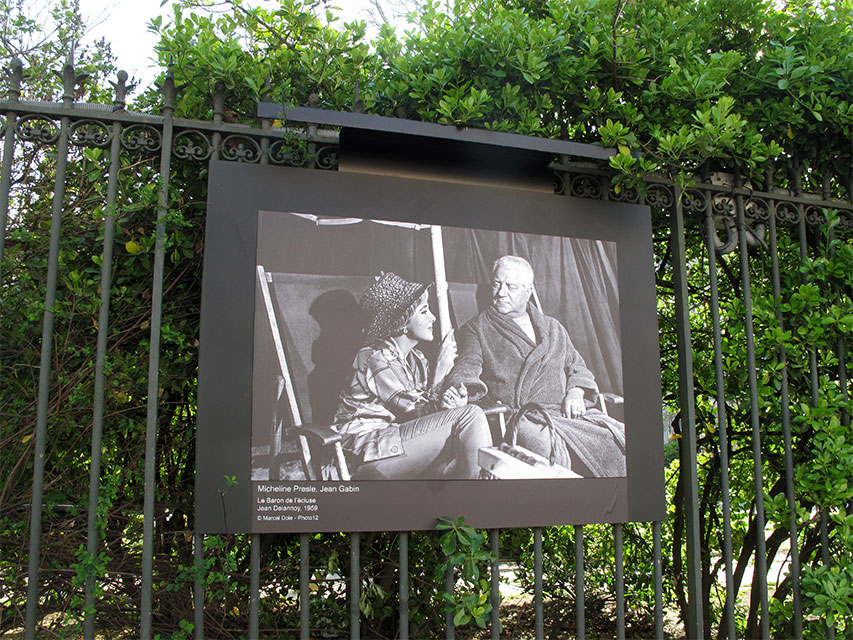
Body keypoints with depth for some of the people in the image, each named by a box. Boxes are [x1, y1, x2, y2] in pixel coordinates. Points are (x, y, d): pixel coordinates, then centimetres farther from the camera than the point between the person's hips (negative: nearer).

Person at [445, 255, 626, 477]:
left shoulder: (553, 328, 26)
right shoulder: (478, 328, 13)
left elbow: (577, 367, 29)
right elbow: (466, 369, -2)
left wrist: (575, 392, 6)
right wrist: (459, 391, -27)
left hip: (564, 410, 5)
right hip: (517, 415, -5)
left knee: (621, 437, -18)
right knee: (545, 447, -39)